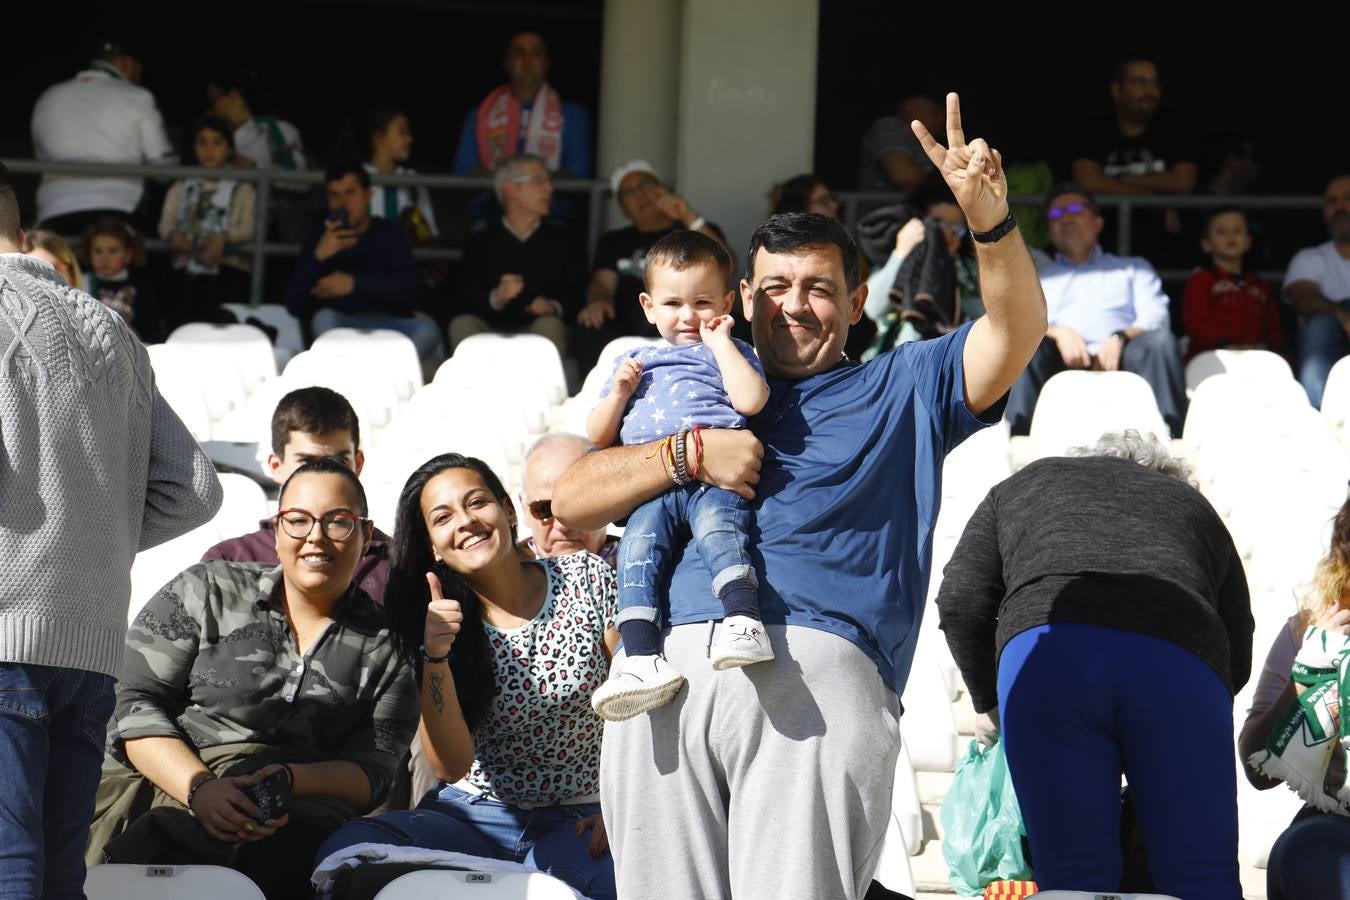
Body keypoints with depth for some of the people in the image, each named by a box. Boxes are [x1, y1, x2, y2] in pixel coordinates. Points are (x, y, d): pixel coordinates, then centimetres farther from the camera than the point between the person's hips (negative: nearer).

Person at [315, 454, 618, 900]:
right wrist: (436, 657, -23)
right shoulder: (441, 620, 0)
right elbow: (452, 764, -10)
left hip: (577, 823, -2)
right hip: (475, 816, 2)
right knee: (346, 850, -28)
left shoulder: (587, 578, -2)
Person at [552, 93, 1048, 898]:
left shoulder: (901, 391, 26)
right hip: (670, 670, 3)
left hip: (820, 672, -2)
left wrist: (990, 218, -11)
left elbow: (1016, 331, 8)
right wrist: (687, 453, 6)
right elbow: (572, 501, 23)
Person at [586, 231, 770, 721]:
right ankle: (640, 656, -39)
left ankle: (744, 622, -54)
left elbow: (750, 400, -1)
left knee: (717, 525, -36)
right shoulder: (635, 362, 33)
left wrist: (719, 341, 6)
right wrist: (620, 391, 12)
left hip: (715, 476, -3)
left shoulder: (731, 352, 23)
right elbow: (598, 437, 29)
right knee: (637, 546, -26)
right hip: (650, 489, 3)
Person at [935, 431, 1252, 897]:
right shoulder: (1194, 506, 39)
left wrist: (990, 703, 33)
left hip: (1047, 648, 0)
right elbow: (1238, 658, 30)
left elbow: (960, 601, 20)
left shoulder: (1023, 486, 36)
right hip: (1182, 659, 0)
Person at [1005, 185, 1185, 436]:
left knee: (1161, 341, -32)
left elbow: (1155, 319, 14)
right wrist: (1057, 332, -11)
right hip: (1060, 364, 0)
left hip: (1115, 359, 0)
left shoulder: (1133, 268, 34)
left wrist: (1121, 337, -9)